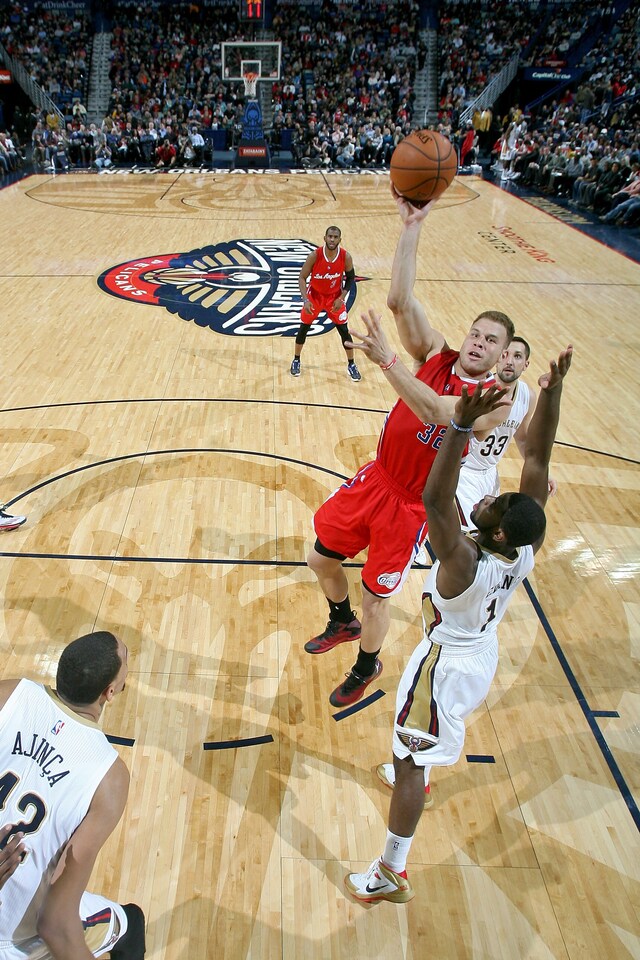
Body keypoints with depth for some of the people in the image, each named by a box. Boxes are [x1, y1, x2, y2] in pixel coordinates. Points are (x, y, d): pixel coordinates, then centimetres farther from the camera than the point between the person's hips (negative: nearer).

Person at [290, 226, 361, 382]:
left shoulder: (345, 256, -20)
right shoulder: (315, 255, -25)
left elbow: (350, 278, -5)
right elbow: (302, 278, -17)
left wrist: (341, 298, -15)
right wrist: (305, 300, -28)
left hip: (335, 297, 1)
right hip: (315, 295, -1)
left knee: (344, 330, 1)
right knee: (303, 327, 6)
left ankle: (351, 364, 16)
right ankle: (296, 360, 26)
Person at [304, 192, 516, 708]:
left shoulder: (495, 401, -19)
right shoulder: (436, 353, -6)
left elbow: (435, 411, -39)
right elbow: (401, 300, -20)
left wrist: (387, 359, -47)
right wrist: (413, 226, -28)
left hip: (413, 505, -5)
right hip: (376, 479, 5)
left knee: (376, 596, 5)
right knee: (321, 558, 16)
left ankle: (366, 668, 38)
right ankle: (342, 623, 48)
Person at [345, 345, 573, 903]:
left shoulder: (466, 560, -39)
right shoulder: (526, 547, -21)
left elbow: (434, 499, -54)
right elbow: (538, 458, -21)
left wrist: (462, 425, -61)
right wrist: (552, 392, -27)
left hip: (448, 663, -7)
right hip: (485, 651, 8)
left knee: (411, 760, 8)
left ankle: (391, 875, 24)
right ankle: (413, 775, 64)